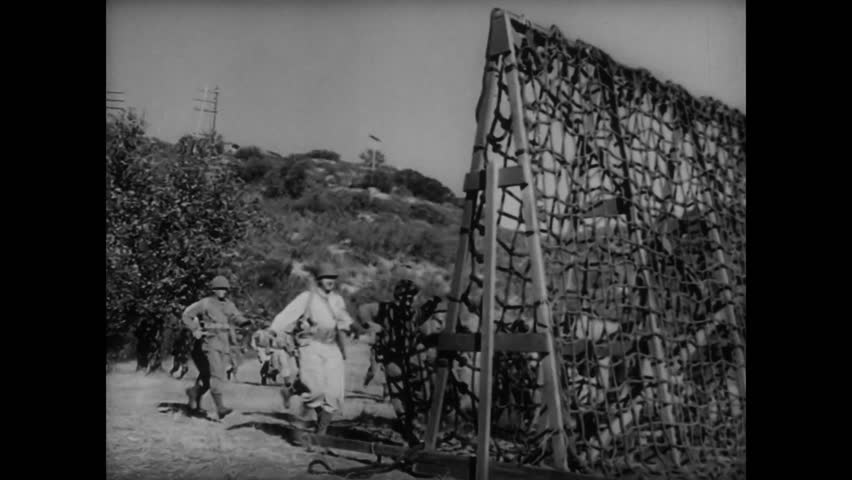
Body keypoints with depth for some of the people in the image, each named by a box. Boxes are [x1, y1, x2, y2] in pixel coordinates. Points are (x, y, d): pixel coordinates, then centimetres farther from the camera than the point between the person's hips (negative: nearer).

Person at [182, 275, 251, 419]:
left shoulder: (229, 305, 14)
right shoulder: (205, 303, -2)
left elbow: (236, 317, 1)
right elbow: (186, 315, 3)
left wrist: (244, 321, -21)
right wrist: (195, 330, -7)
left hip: (224, 345, 6)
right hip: (210, 343, -6)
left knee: (209, 375, 13)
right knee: (217, 375, -14)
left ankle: (194, 391, 37)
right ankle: (220, 407, -18)